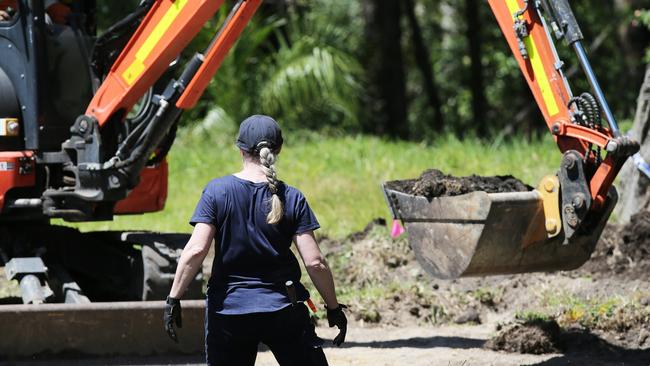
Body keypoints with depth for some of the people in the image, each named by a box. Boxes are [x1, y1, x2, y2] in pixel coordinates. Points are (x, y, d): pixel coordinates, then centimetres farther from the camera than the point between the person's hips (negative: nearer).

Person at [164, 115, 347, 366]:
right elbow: (314, 262, -7)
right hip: (283, 309, 0)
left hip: (227, 309, 0)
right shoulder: (292, 199, -3)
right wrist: (334, 308, 3)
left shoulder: (217, 191, -4)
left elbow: (196, 250, -13)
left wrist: (174, 298, -7)